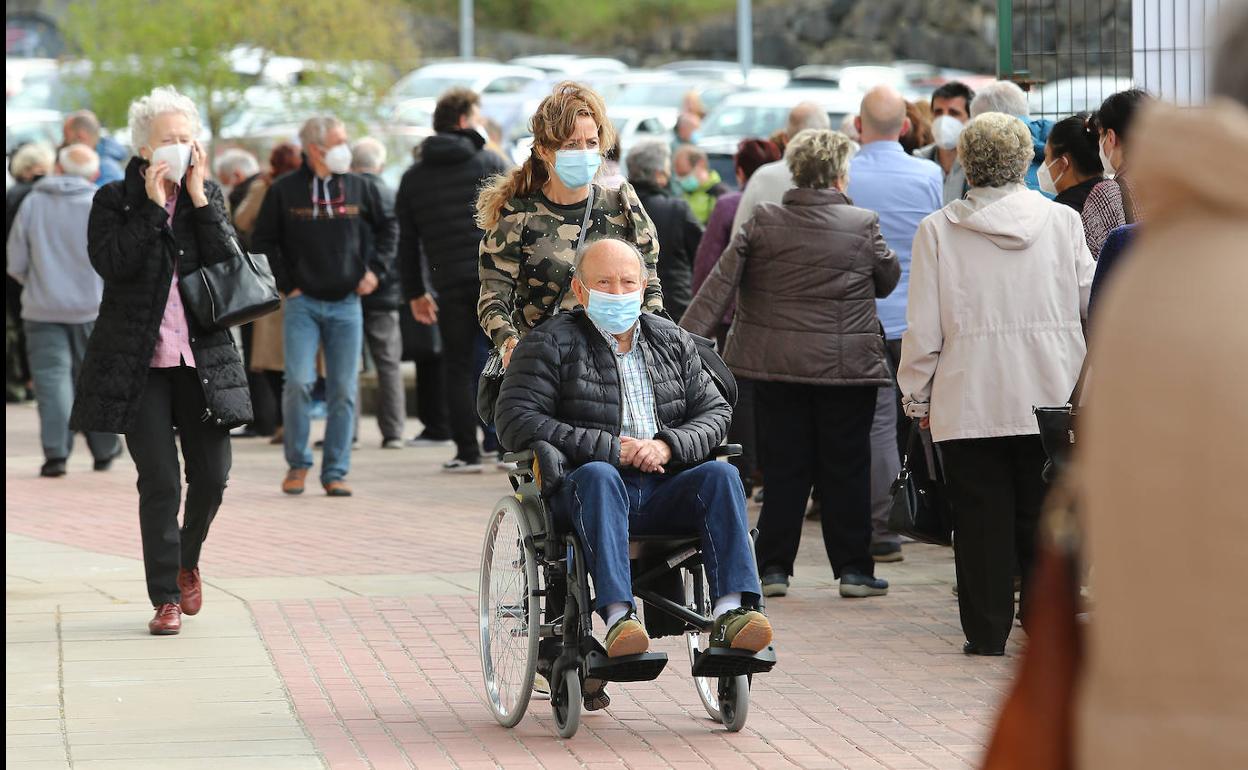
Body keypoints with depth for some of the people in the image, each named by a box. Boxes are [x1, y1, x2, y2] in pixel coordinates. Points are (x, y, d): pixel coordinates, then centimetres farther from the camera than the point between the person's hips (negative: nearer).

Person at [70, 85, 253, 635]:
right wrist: (152, 205, -14)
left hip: (203, 357, 3)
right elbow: (110, 263, -15)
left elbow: (229, 261, -4)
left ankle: (187, 561, 31)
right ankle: (165, 599, 3)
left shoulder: (209, 196, 8)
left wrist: (198, 198, -9)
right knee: (159, 481, -6)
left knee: (211, 476, 2)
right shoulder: (114, 200, 0)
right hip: (139, 362, -3)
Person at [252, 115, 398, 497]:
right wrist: (284, 283, 0)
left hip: (347, 304, 2)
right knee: (299, 382, -14)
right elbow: (263, 241, 5)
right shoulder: (284, 191, -2)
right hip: (302, 303, -2)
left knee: (344, 390, 0)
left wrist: (376, 270, 7)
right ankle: (297, 463, 4)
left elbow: (387, 227, 18)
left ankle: (335, 472, 8)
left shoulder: (359, 187, 4)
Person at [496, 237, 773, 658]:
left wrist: (667, 445, -9)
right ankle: (618, 616, -52)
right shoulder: (550, 344, 6)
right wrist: (611, 450, -12)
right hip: (585, 492, -4)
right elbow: (517, 421, -6)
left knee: (721, 475, -25)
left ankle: (731, 611, -40)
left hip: (664, 495, 4)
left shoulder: (674, 341, 20)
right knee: (598, 476, -37)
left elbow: (715, 411, 15)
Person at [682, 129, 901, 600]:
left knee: (784, 468, 9)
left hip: (777, 366, 2)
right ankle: (853, 569, 8)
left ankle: (773, 567, 9)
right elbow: (888, 280, 7)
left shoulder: (762, 224, -3)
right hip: (847, 365, -2)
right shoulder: (863, 226, -7)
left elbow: (720, 284, -5)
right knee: (846, 468, 6)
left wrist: (687, 339, -4)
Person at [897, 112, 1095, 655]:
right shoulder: (1061, 221, -2)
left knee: (982, 522, 5)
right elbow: (1095, 303, 4)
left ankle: (988, 632, 7)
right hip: (1050, 400, 2)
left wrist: (916, 396, 7)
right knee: (1045, 515, 10)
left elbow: (923, 330, -5)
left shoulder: (938, 230, -6)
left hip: (971, 401, -1)